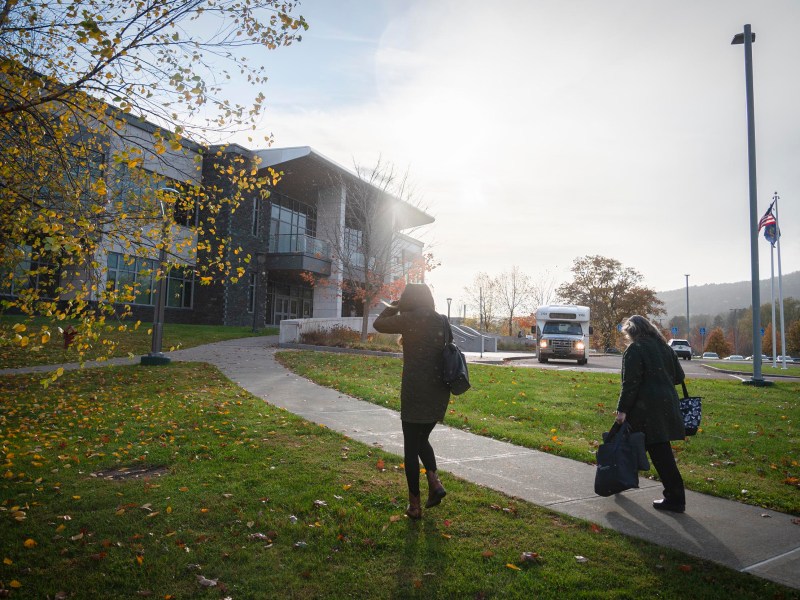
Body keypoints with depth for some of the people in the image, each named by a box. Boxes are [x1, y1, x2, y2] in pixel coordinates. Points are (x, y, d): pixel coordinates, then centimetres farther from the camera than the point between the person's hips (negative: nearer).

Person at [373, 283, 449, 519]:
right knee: (422, 439, 24)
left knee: (411, 446, 7)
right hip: (440, 391, 6)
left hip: (415, 391, -6)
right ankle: (434, 481, 6)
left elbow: (378, 324, 2)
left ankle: (414, 504, 11)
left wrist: (393, 308, 16)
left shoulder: (410, 319, -10)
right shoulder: (441, 321, 6)